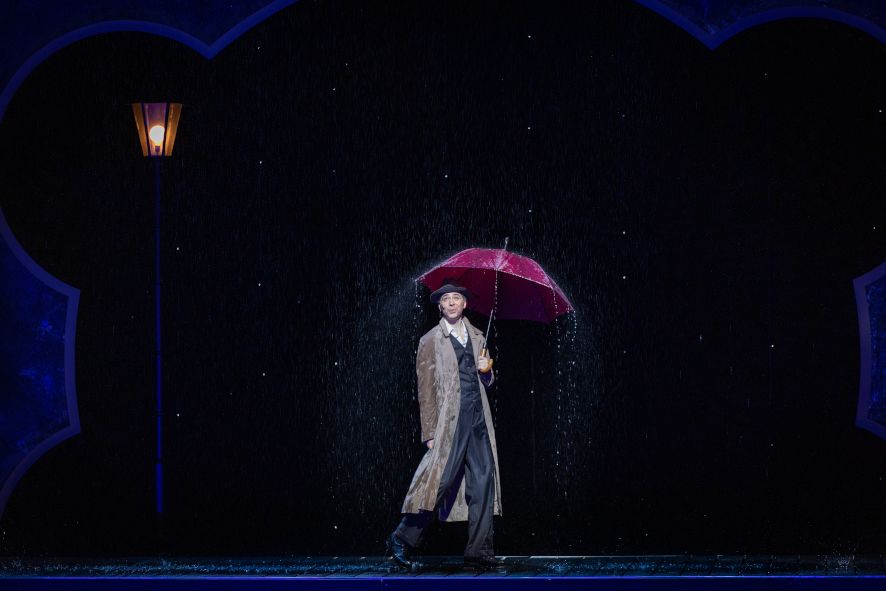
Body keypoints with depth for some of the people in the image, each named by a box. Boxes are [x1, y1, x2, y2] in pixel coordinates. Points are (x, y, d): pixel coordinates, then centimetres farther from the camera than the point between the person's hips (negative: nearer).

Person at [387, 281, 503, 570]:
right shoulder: (430, 341, 2)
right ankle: (403, 540, 2)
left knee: (483, 482, -1)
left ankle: (479, 552, 2)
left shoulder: (476, 337, 18)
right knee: (441, 481, -11)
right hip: (449, 422, -5)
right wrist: (430, 432, -9)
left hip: (478, 421, 5)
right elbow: (426, 390, -2)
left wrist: (486, 371, 3)